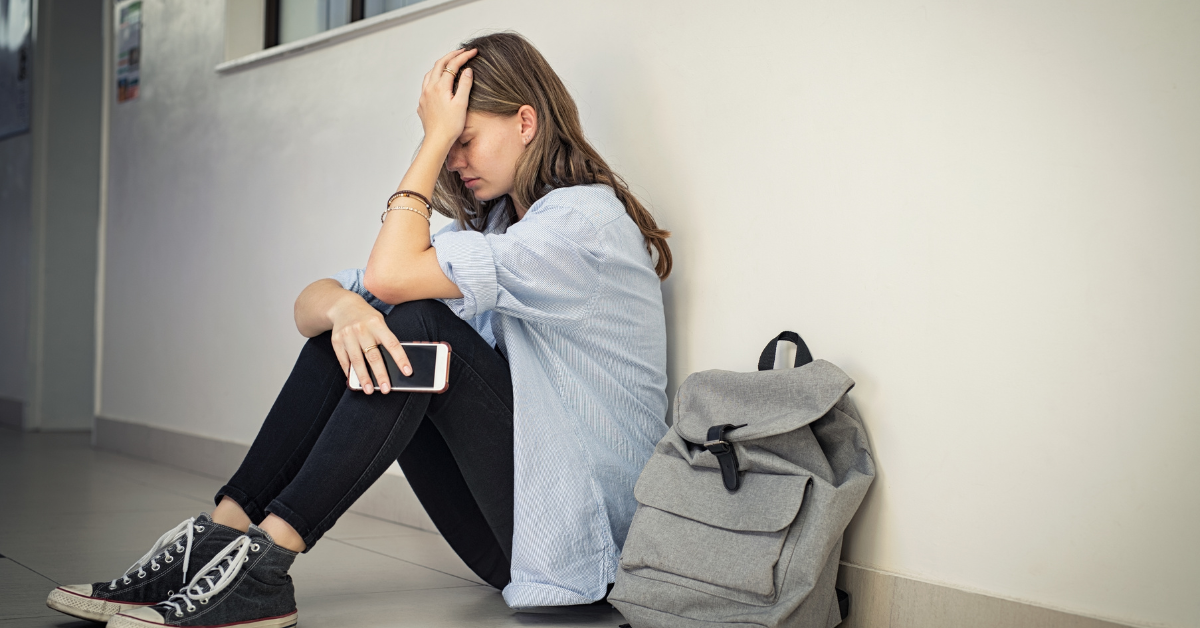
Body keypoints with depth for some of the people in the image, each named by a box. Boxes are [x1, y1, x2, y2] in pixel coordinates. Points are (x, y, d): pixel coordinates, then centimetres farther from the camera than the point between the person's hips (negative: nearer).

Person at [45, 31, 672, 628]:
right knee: (351, 323, -6)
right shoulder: (490, 223, 13)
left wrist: (436, 136, -14)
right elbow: (310, 303, 1)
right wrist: (344, 309, -22)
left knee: (417, 323, -24)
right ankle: (218, 536, -11)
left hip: (571, 531, -7)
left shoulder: (586, 217, -13)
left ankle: (262, 562, -24)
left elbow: (390, 274, -23)